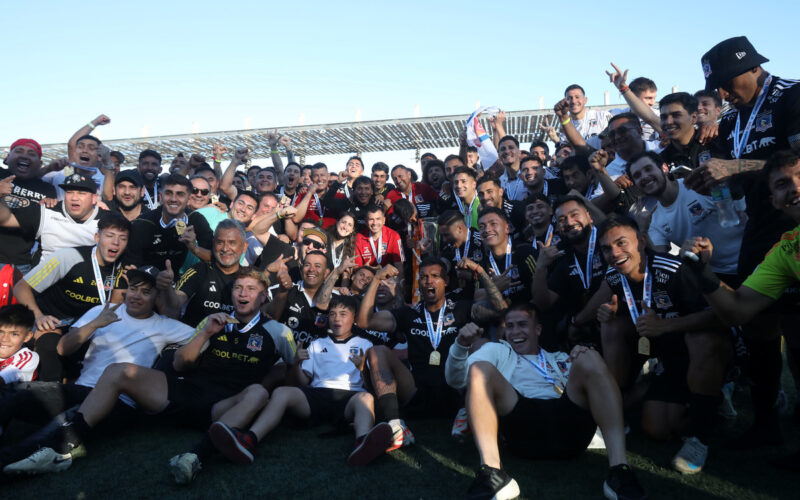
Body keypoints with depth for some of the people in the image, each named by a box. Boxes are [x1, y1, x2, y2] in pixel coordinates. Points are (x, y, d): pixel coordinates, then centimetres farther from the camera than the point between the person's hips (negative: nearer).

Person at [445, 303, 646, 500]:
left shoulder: (559, 358, 35)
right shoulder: (497, 351, 29)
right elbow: (455, 379, 13)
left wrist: (586, 359, -2)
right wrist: (462, 344, -6)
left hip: (568, 427, 2)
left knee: (590, 358, -17)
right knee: (479, 369, -22)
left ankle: (619, 466, -32)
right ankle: (490, 469, -41)